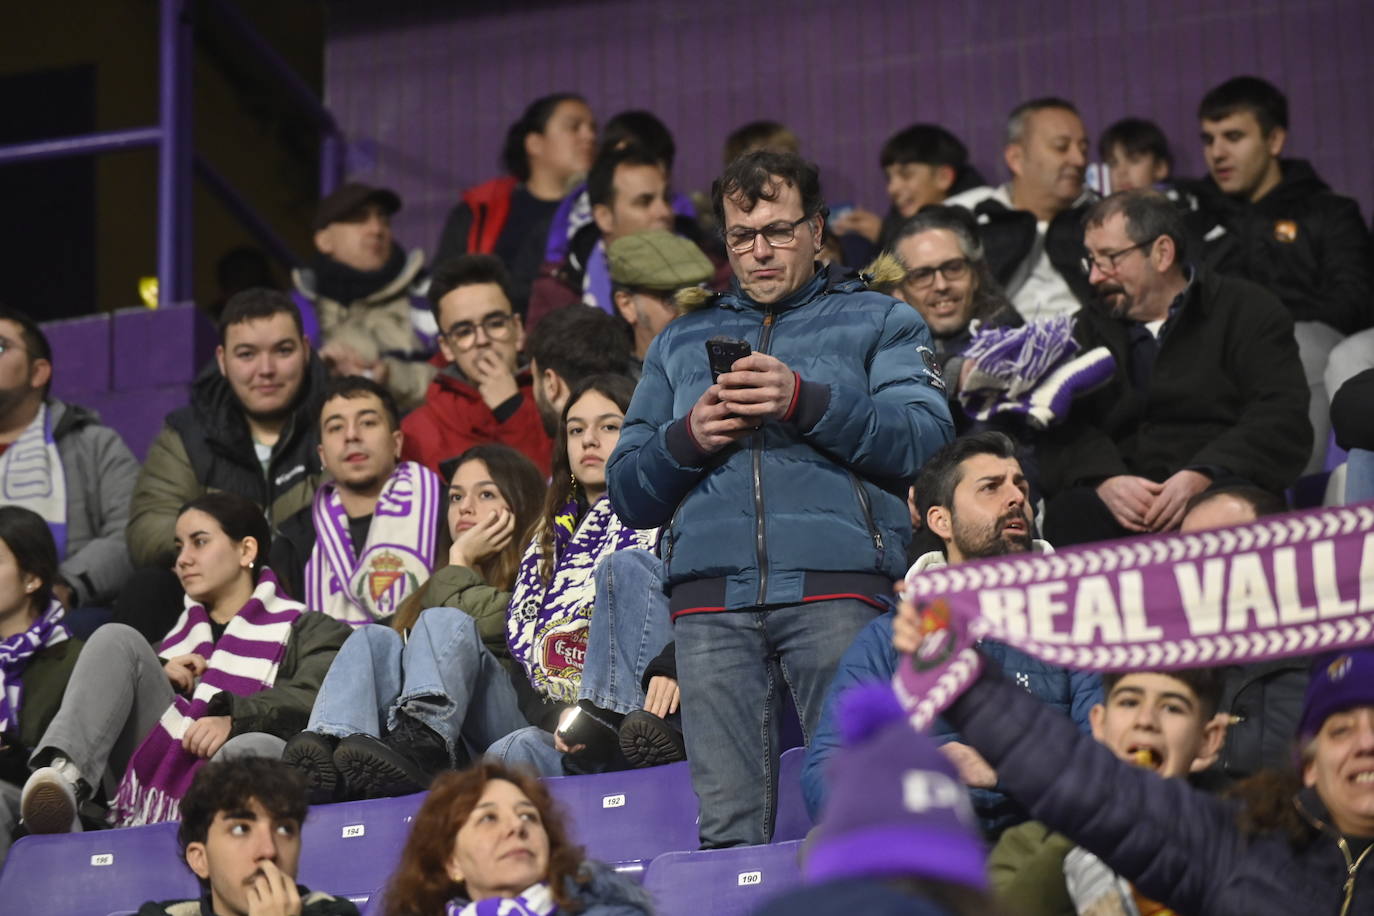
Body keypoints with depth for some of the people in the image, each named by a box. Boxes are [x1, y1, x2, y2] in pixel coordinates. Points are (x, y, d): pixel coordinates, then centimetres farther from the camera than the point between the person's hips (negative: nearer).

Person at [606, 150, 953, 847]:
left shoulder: (878, 321, 19)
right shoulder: (681, 341, 29)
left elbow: (925, 443, 1)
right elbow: (627, 494, 22)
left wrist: (806, 401, -11)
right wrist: (688, 438, 1)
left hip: (835, 581, -2)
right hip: (710, 590, 3)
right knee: (725, 824, -8)